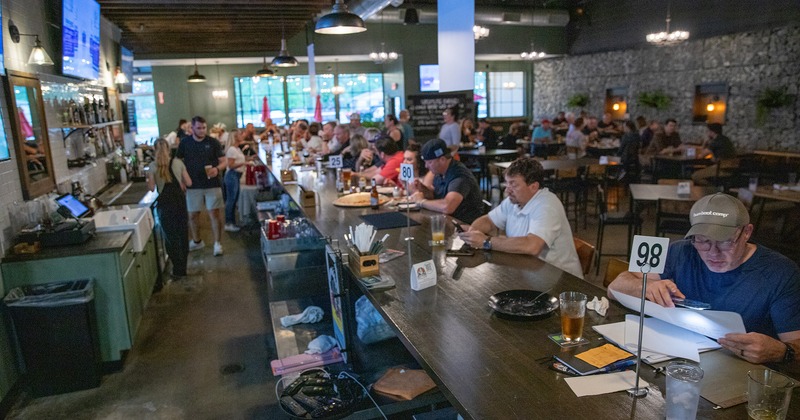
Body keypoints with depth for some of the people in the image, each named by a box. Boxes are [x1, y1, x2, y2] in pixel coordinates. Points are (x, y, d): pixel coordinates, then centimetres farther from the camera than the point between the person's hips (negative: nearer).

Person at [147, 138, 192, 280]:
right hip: (180, 202, 1)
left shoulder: (153, 167, -4)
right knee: (182, 234, 14)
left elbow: (152, 188, -4)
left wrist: (148, 177, 14)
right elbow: (188, 183, 0)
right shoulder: (178, 163, -2)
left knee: (170, 236, 9)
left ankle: (178, 269, 11)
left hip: (165, 204, -1)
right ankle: (182, 267, 23)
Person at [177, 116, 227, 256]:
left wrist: (217, 169, -23)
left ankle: (217, 243, 7)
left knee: (215, 213, -4)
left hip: (212, 184, -2)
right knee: (193, 215, 11)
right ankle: (196, 241, 30)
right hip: (193, 185, 2)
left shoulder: (213, 142, -2)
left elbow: (224, 162, -2)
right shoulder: (185, 143, 1)